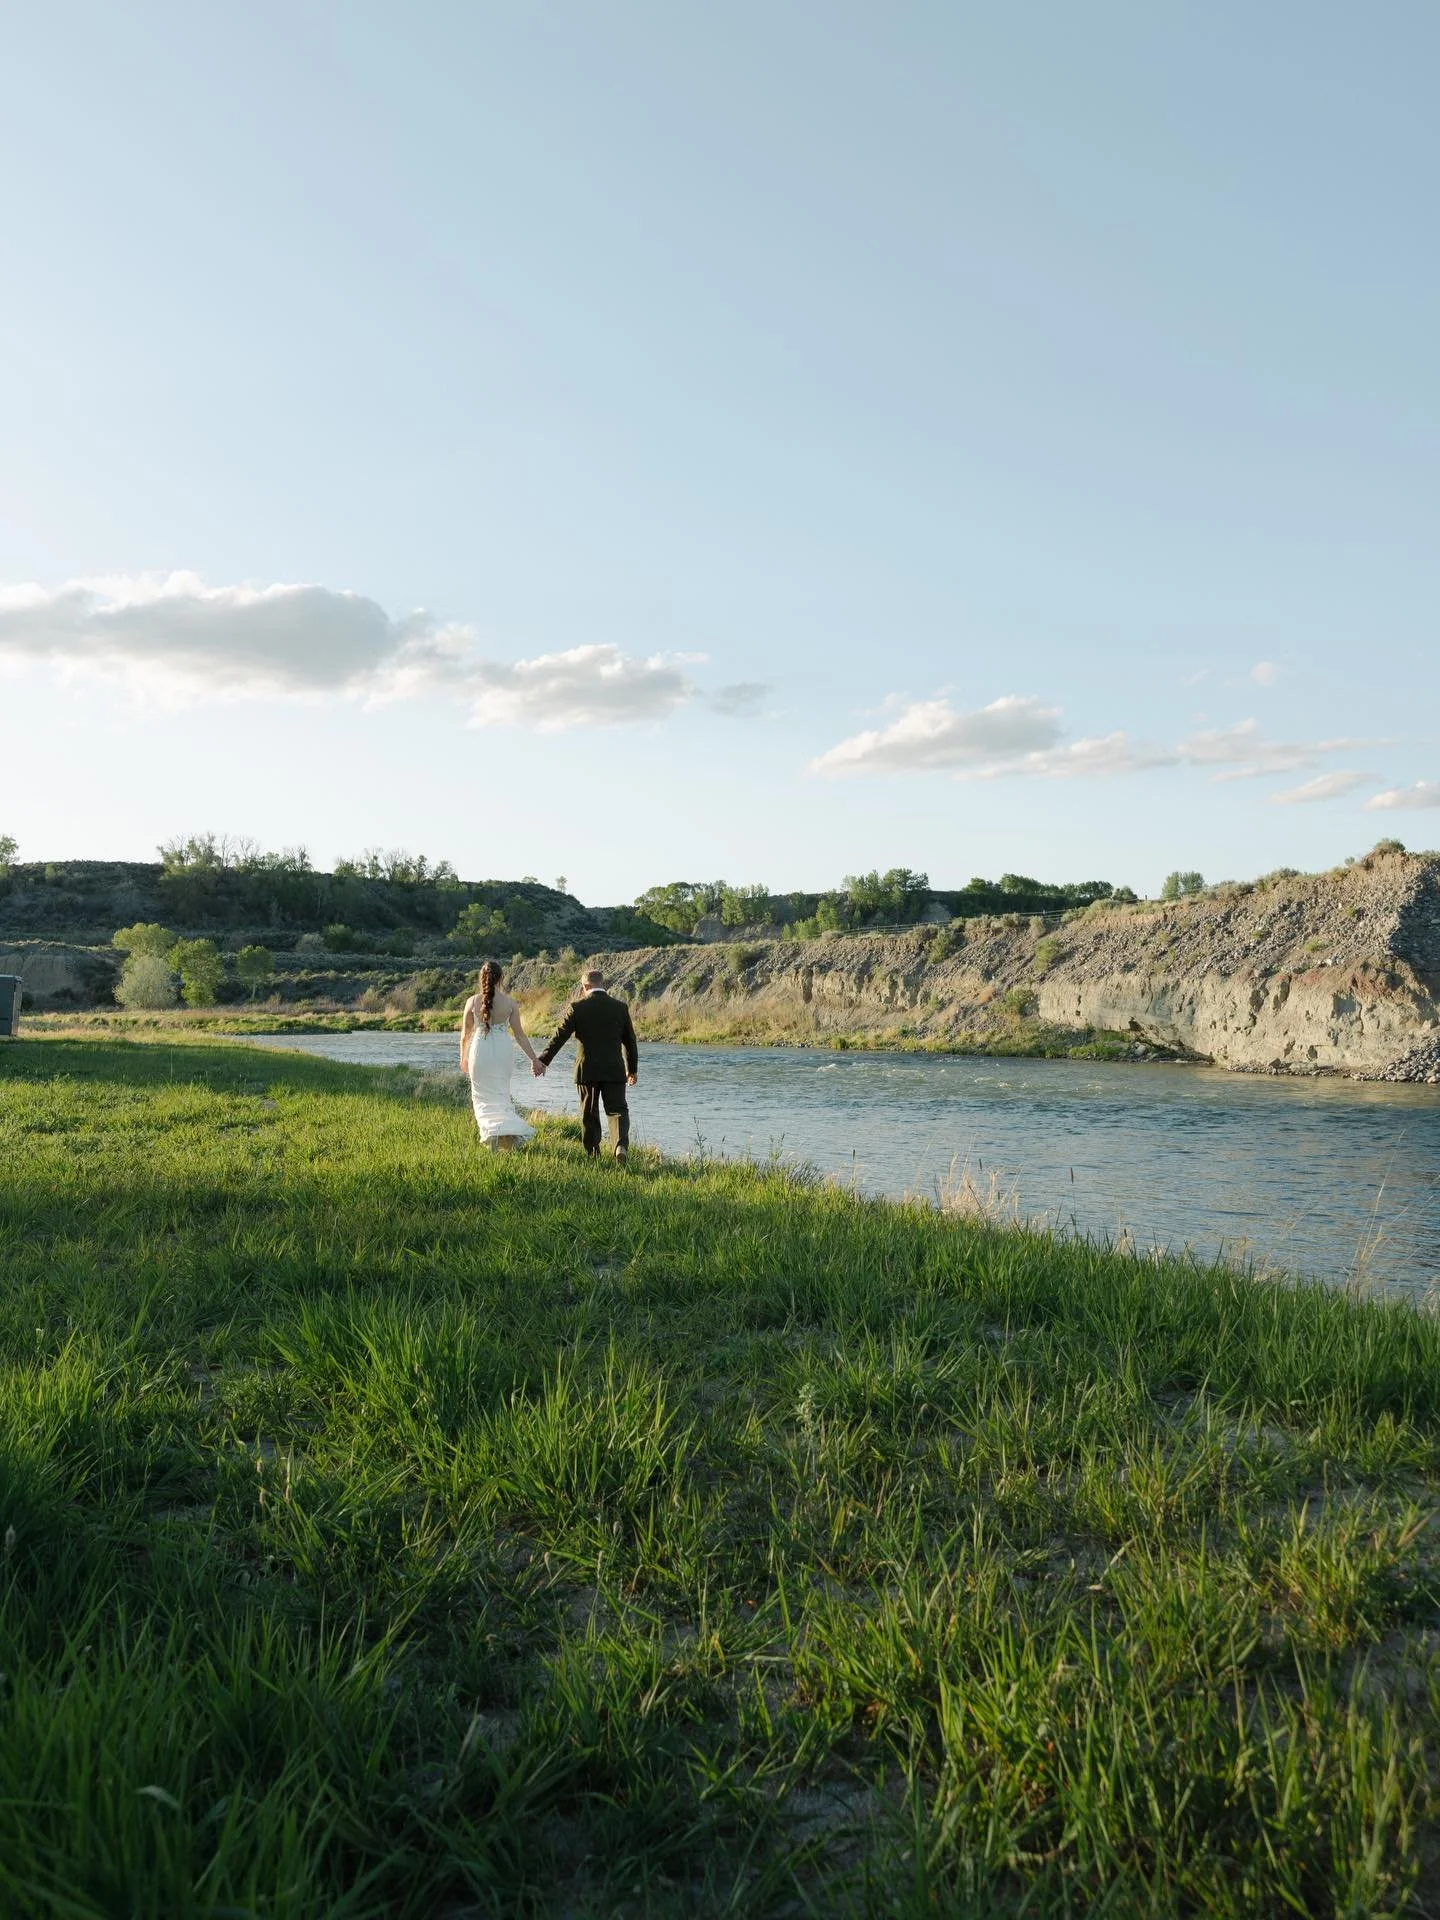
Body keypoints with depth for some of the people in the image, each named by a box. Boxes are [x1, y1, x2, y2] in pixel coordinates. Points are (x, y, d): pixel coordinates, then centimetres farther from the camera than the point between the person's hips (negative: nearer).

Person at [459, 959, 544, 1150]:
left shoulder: (473, 1001, -6)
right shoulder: (510, 1002, -5)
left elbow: (465, 1034, 2)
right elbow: (520, 1035, -3)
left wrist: (463, 1058, 17)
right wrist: (534, 1059, 3)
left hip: (480, 1051, -1)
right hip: (503, 1051, 1)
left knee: (483, 1096, 13)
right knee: (500, 1094, 15)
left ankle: (491, 1134, 1)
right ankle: (507, 1129, -1)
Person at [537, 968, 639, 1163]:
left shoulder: (577, 1007, -5)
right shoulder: (620, 1007, 2)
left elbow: (560, 1035, -4)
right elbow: (630, 1040, 8)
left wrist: (543, 1060, 3)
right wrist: (633, 1068, 19)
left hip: (587, 1070, -1)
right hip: (614, 1070, 1)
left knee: (589, 1114, 12)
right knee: (617, 1109, 2)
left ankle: (592, 1154, 17)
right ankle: (621, 1145, -23)